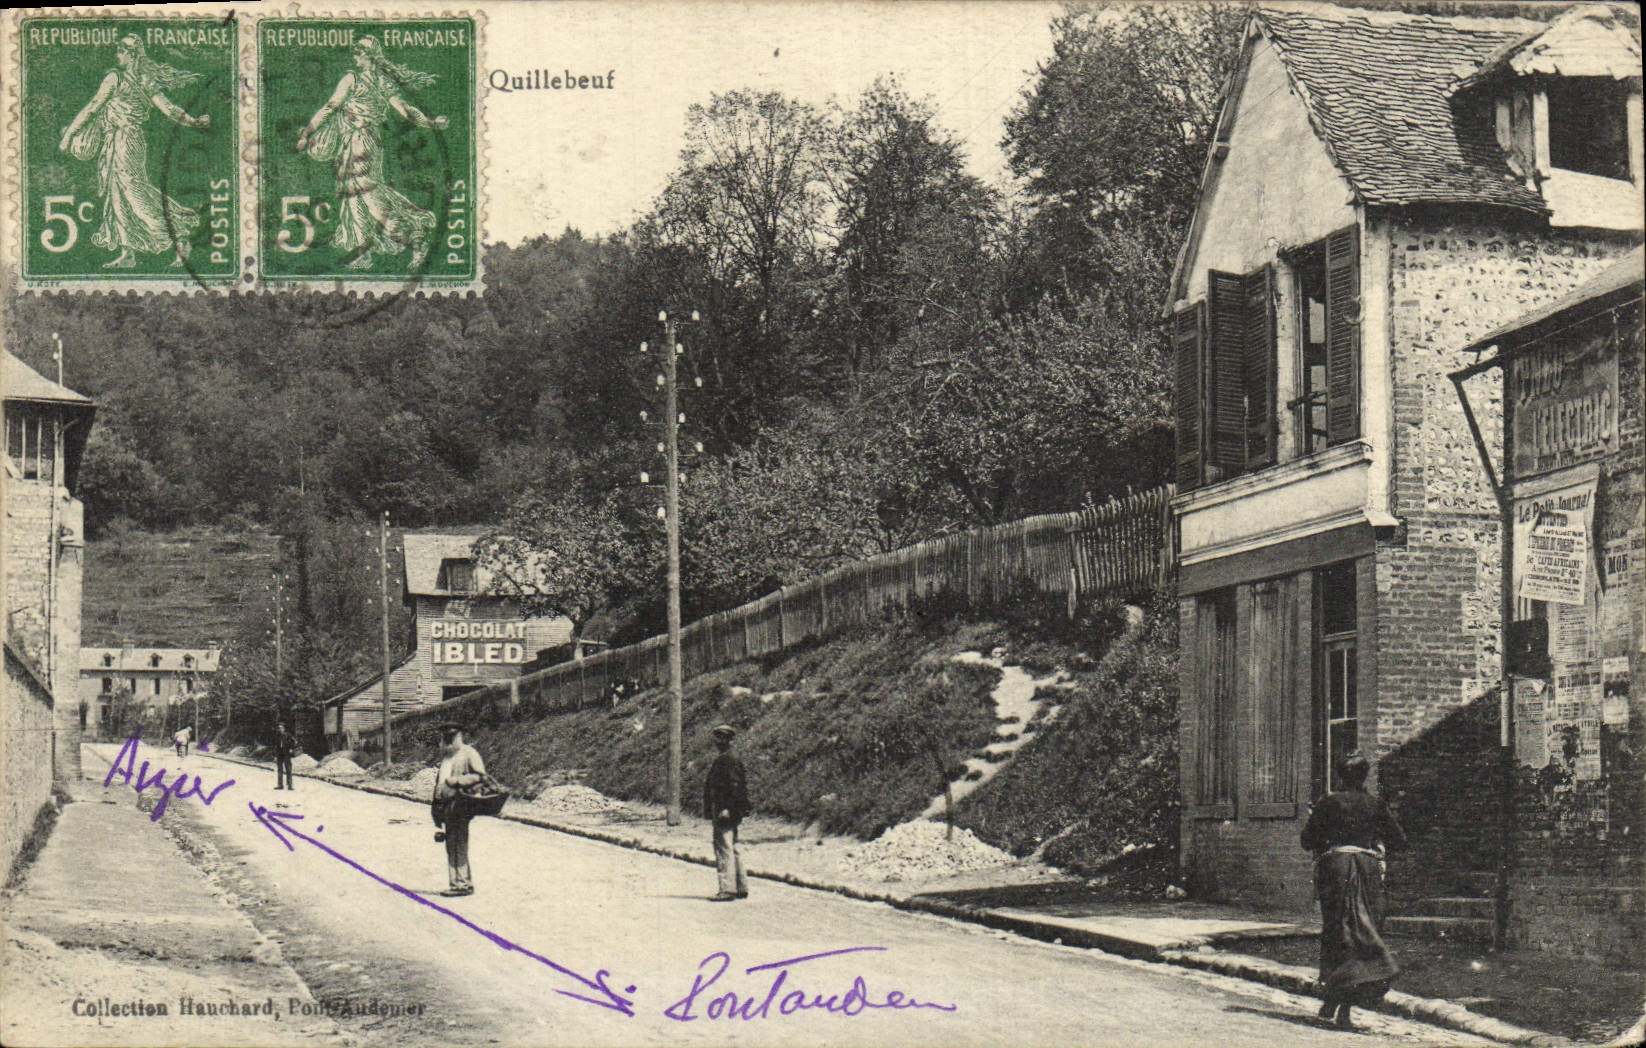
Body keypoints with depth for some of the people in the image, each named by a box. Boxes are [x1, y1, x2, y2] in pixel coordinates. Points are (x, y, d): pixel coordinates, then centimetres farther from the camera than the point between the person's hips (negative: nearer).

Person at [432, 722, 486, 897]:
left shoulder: (469, 753, -3)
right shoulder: (445, 755, 22)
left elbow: (480, 775, -11)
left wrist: (457, 780, -17)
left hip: (459, 804, -8)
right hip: (445, 805, 8)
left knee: (459, 846, -10)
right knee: (451, 846, 8)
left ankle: (463, 883, -9)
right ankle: (455, 882, 11)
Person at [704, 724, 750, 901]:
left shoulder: (727, 760, -12)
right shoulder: (721, 760, 19)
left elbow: (734, 785, -19)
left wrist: (726, 809, -23)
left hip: (724, 812, -11)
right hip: (728, 812, 11)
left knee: (724, 849, -12)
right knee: (732, 849, 15)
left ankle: (727, 889, -15)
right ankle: (741, 888, 20)